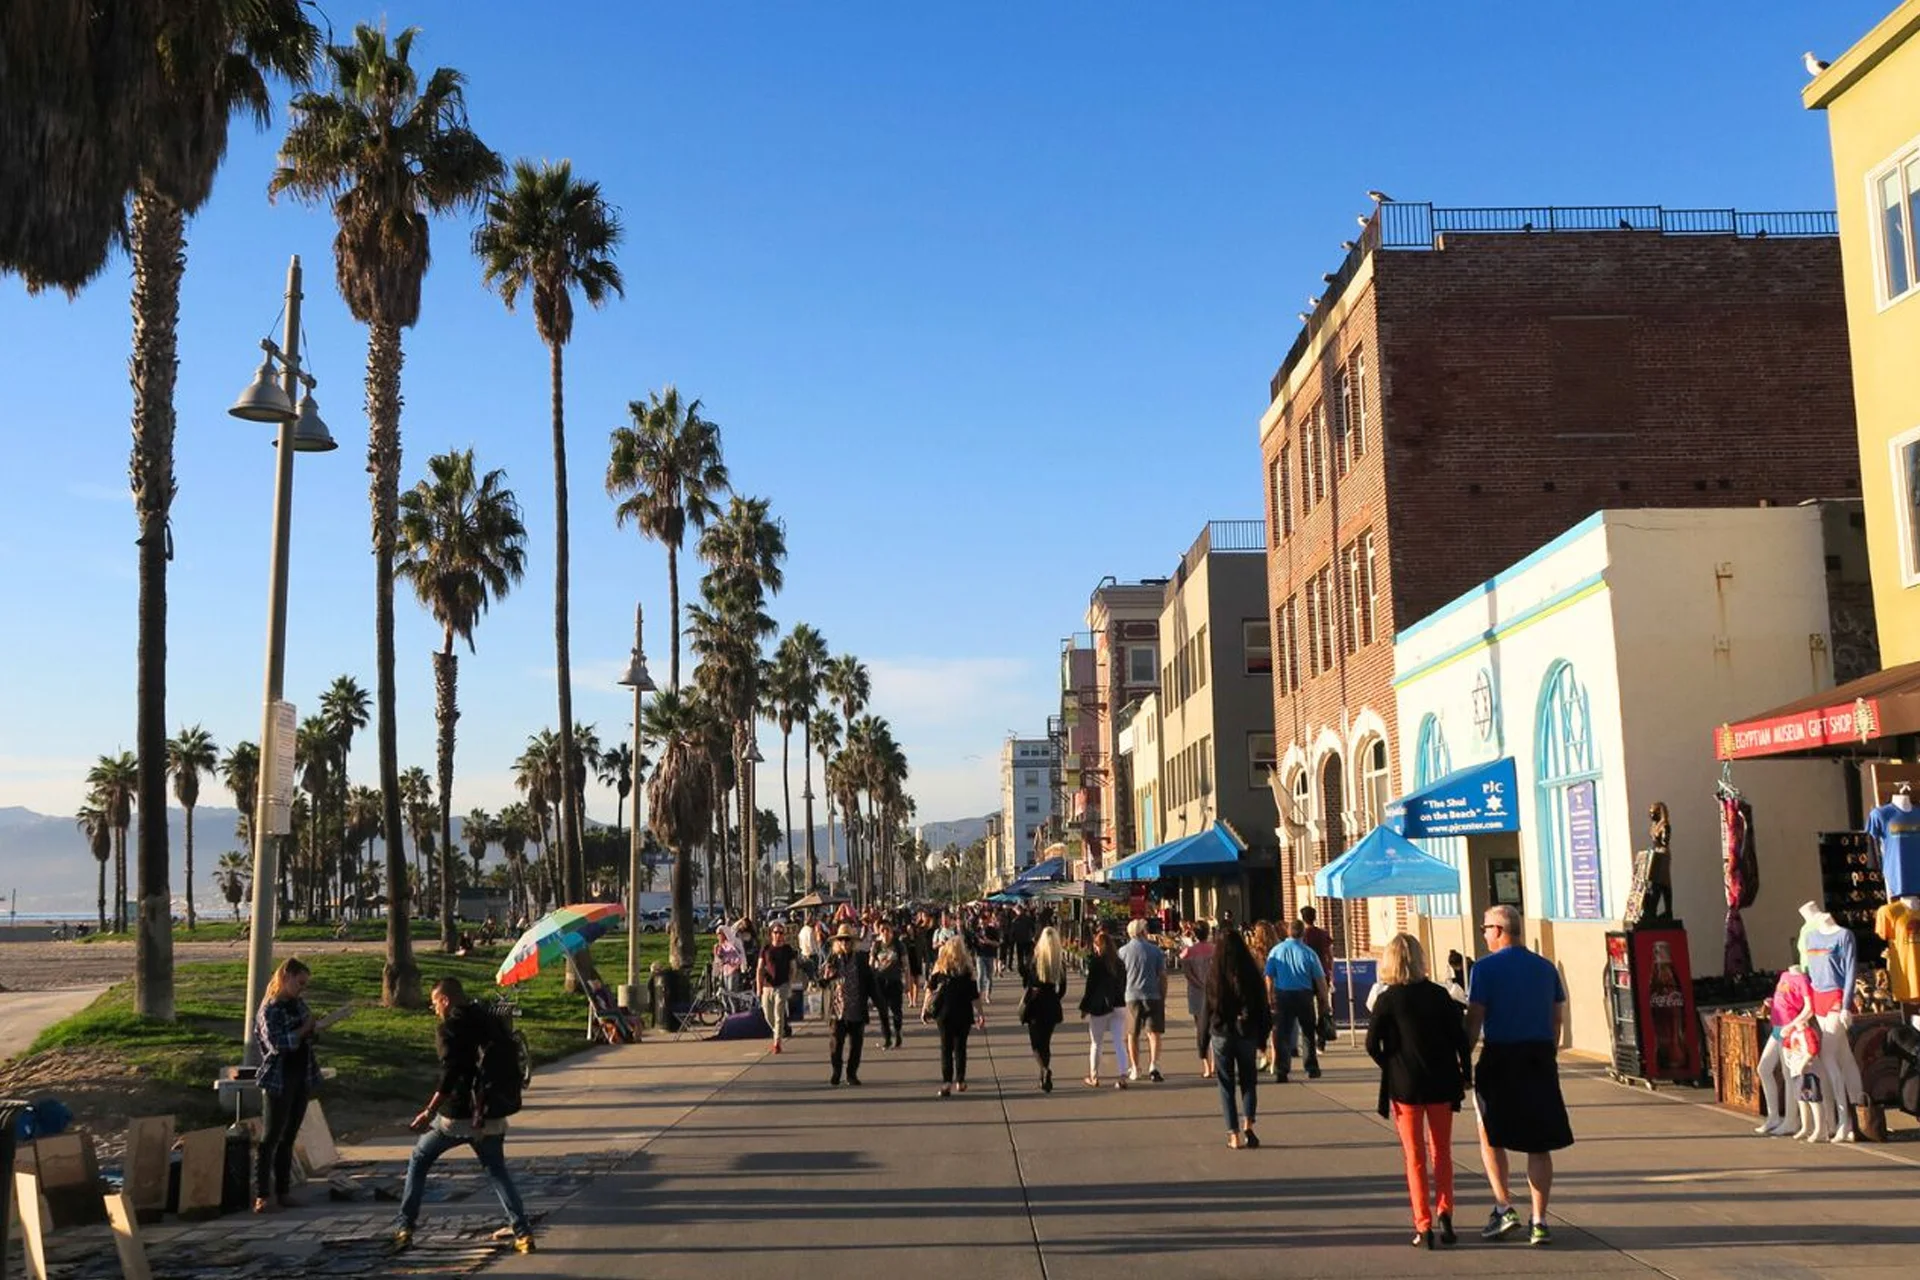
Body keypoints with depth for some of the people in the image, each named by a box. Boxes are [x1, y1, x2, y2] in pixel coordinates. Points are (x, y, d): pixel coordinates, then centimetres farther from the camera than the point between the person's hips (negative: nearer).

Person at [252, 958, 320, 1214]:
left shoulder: (299, 1004, 10)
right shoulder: (270, 1010, -11)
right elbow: (277, 1043, -21)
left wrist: (314, 1026, 4)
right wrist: (304, 1030, -16)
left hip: (302, 1079, 7)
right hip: (278, 1081, -7)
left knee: (288, 1137, 10)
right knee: (272, 1138, -4)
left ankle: (282, 1192, 15)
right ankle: (262, 1195, -1)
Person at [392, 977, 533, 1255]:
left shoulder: (449, 1028, -9)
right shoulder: (492, 1021, 9)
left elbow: (450, 1073, -21)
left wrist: (429, 1111, -20)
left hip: (456, 1116, -5)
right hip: (491, 1117, 5)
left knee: (419, 1161, 17)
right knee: (497, 1171, 16)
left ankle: (404, 1228, 15)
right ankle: (522, 1231, 2)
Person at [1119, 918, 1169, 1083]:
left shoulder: (1123, 951, 1)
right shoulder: (1155, 950, -1)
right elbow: (1162, 976, 0)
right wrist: (1163, 997, 8)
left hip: (1132, 996, 1)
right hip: (1153, 995, -1)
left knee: (1132, 1034, 13)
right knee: (1154, 1032, 1)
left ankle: (1135, 1070, 21)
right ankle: (1153, 1066, -17)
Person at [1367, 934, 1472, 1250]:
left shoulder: (1387, 999, -9)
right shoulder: (1439, 994, -2)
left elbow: (1372, 1044, -12)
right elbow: (1460, 1036, -1)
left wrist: (1391, 1067, 5)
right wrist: (1465, 1074, 10)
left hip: (1405, 1085, -2)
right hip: (1441, 1084, 2)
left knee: (1415, 1158, 7)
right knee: (1442, 1153, 17)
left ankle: (1424, 1227, 4)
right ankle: (1444, 1213, 4)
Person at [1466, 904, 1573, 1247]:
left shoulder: (1486, 968, -7)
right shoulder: (1546, 967, 8)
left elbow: (1474, 1019, -11)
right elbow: (1557, 1018, 10)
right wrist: (1548, 1057, 18)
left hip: (1500, 1057, -4)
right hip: (1540, 1056, 4)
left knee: (1490, 1135, 12)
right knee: (1539, 1144, 8)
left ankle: (1504, 1208, 3)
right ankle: (1539, 1222, 8)